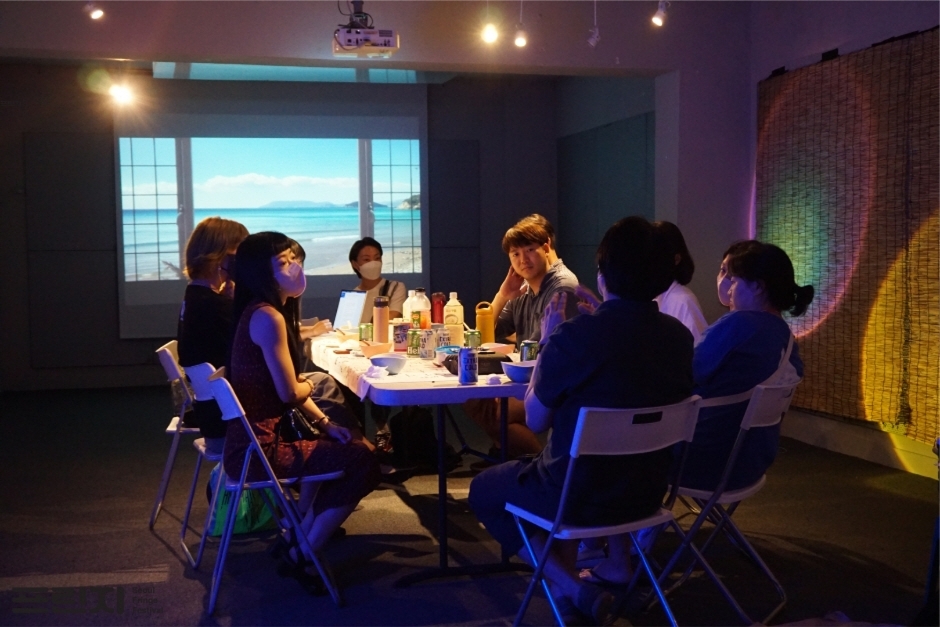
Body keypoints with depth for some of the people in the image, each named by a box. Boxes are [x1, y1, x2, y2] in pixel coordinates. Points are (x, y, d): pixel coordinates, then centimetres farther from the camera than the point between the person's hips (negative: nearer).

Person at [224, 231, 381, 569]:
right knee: (362, 463, -6)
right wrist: (309, 385, 2)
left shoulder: (266, 311, 12)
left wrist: (324, 423, 5)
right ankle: (303, 556, 5)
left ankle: (301, 533, 33)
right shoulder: (267, 317, -19)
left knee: (340, 445, 30)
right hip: (257, 449, -10)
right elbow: (290, 392, -20)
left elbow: (288, 387, 14)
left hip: (255, 439, 10)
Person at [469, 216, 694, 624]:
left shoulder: (575, 336, -24)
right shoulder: (679, 337, -7)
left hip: (581, 496, -6)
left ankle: (572, 589, 7)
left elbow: (535, 420, -10)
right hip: (646, 493, 7)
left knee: (483, 490, 21)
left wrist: (547, 342, -1)